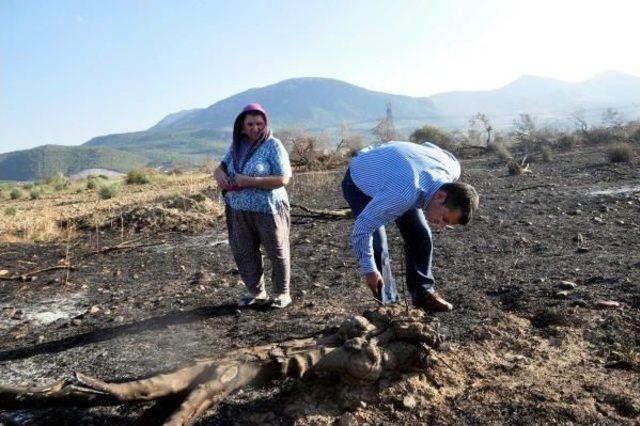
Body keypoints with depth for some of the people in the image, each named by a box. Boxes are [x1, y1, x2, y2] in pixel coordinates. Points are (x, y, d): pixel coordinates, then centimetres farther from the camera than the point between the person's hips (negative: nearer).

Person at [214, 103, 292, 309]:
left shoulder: (273, 145, -10)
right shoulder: (237, 145, 7)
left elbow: (283, 179, -18)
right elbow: (220, 167, 14)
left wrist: (250, 181, -23)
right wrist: (220, 174, -11)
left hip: (268, 209, -6)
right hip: (239, 211, 6)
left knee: (277, 252, 7)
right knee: (243, 252, 12)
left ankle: (283, 293, 24)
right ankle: (256, 291, 29)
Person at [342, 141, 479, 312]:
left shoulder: (452, 168, -23)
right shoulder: (404, 194, -45)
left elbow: (429, 146, 0)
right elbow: (362, 226, -36)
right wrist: (369, 270, -24)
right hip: (359, 183, -6)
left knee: (420, 235, -2)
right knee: (378, 247, -18)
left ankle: (423, 293, 13)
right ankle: (387, 303, -1)